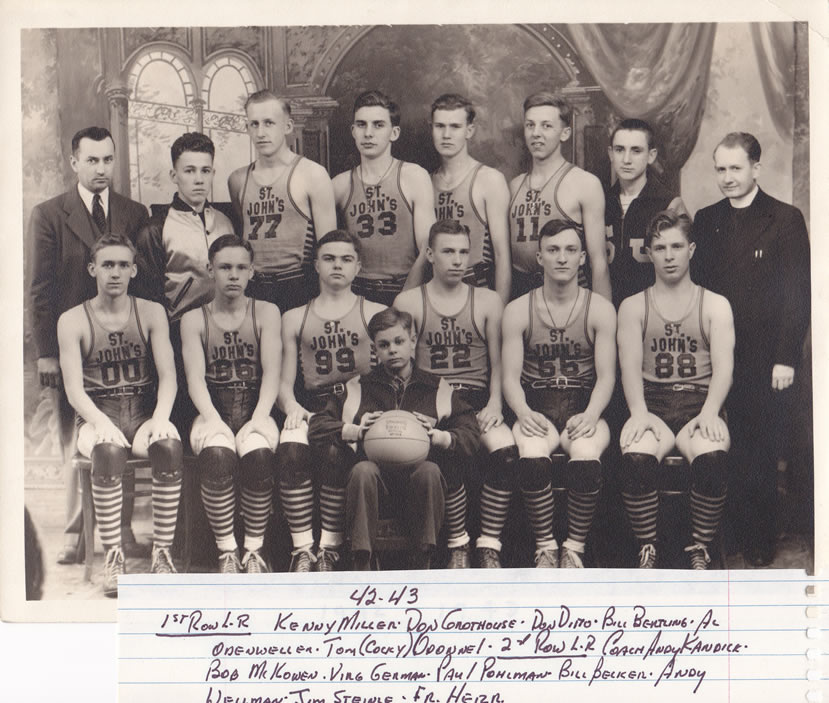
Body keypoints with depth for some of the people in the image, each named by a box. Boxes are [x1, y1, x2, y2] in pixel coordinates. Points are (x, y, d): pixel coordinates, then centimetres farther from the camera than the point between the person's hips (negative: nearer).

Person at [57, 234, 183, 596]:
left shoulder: (152, 313, 10)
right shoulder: (72, 320, 5)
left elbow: (168, 375, 2)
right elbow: (74, 389, -3)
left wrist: (160, 417, -17)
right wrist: (101, 422, -22)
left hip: (144, 413, 1)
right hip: (98, 416, -1)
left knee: (169, 445, -33)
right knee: (108, 450, -36)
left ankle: (162, 552, -25)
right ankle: (112, 556, -27)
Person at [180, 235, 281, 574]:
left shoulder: (266, 312, 11)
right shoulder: (194, 319, 11)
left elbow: (272, 371, 0)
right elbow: (195, 377, -1)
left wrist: (260, 416, -16)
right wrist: (212, 418, -19)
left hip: (255, 410, 0)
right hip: (213, 412, 0)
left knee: (258, 454, -34)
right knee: (216, 455, -34)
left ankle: (254, 549, -20)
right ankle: (226, 551, -23)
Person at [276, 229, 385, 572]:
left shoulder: (376, 313, 16)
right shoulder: (294, 318, 22)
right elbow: (285, 381, 17)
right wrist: (292, 406, -6)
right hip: (312, 409, 2)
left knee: (335, 453, -34)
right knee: (290, 452, -31)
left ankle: (330, 549, -24)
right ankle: (303, 549, -24)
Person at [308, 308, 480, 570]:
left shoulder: (437, 388, 16)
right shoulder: (358, 388, 16)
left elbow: (471, 436, 8)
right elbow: (316, 428, 10)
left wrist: (438, 436, -11)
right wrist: (355, 430, -6)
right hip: (377, 475, 0)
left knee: (430, 470, -34)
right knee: (362, 470, -34)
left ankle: (422, 565, -23)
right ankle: (361, 566, -28)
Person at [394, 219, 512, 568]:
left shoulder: (487, 300, 15)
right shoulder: (408, 301, 11)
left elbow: (498, 363, 13)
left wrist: (494, 403, -5)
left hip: (476, 398, 1)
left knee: (506, 451, -31)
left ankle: (488, 547, -15)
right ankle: (458, 545, -12)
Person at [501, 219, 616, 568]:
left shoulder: (600, 309, 6)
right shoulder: (517, 311, 7)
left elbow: (606, 375, 0)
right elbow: (511, 376, 3)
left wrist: (590, 415, -18)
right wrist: (524, 413, -18)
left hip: (585, 410, 0)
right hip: (537, 410, 0)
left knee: (586, 459, -33)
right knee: (532, 458, -32)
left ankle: (574, 548, -15)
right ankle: (545, 548, -15)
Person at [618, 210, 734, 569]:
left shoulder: (715, 305, 14)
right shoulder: (633, 306, 15)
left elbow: (723, 365, 1)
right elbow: (630, 365, 2)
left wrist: (709, 412, -18)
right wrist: (639, 412, -17)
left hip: (699, 403, 0)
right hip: (652, 404, 0)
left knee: (712, 458, -33)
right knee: (636, 458, -33)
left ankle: (699, 550, -14)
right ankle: (647, 551, -16)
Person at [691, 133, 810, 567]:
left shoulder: (785, 220, 0)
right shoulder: (705, 221, 12)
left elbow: (798, 294, -3)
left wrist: (786, 359, -9)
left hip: (765, 362, -3)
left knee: (760, 456, 1)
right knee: (726, 455, 3)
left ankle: (760, 547, 14)